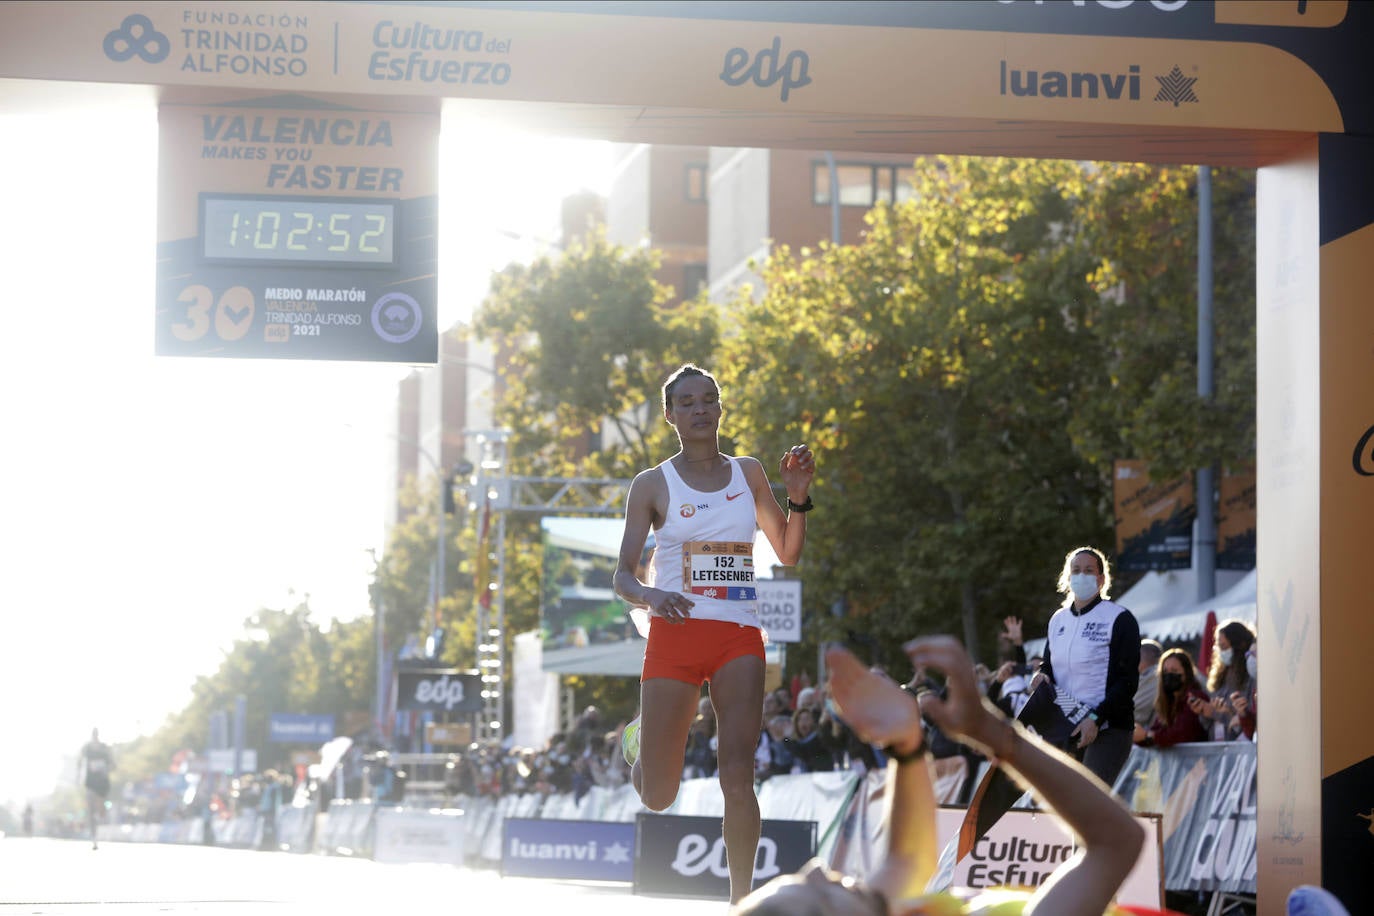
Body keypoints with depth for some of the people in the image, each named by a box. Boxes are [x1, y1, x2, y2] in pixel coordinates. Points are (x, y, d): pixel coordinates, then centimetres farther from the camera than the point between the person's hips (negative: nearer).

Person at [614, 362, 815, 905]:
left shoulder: (748, 474, 12)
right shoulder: (653, 484, 3)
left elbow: (788, 555, 18)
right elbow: (622, 577, 0)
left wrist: (798, 498, 2)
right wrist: (650, 594, -22)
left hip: (739, 637, 1)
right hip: (675, 634, -1)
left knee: (737, 776, -16)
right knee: (657, 799, 3)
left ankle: (741, 901, -10)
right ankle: (639, 746, 41)